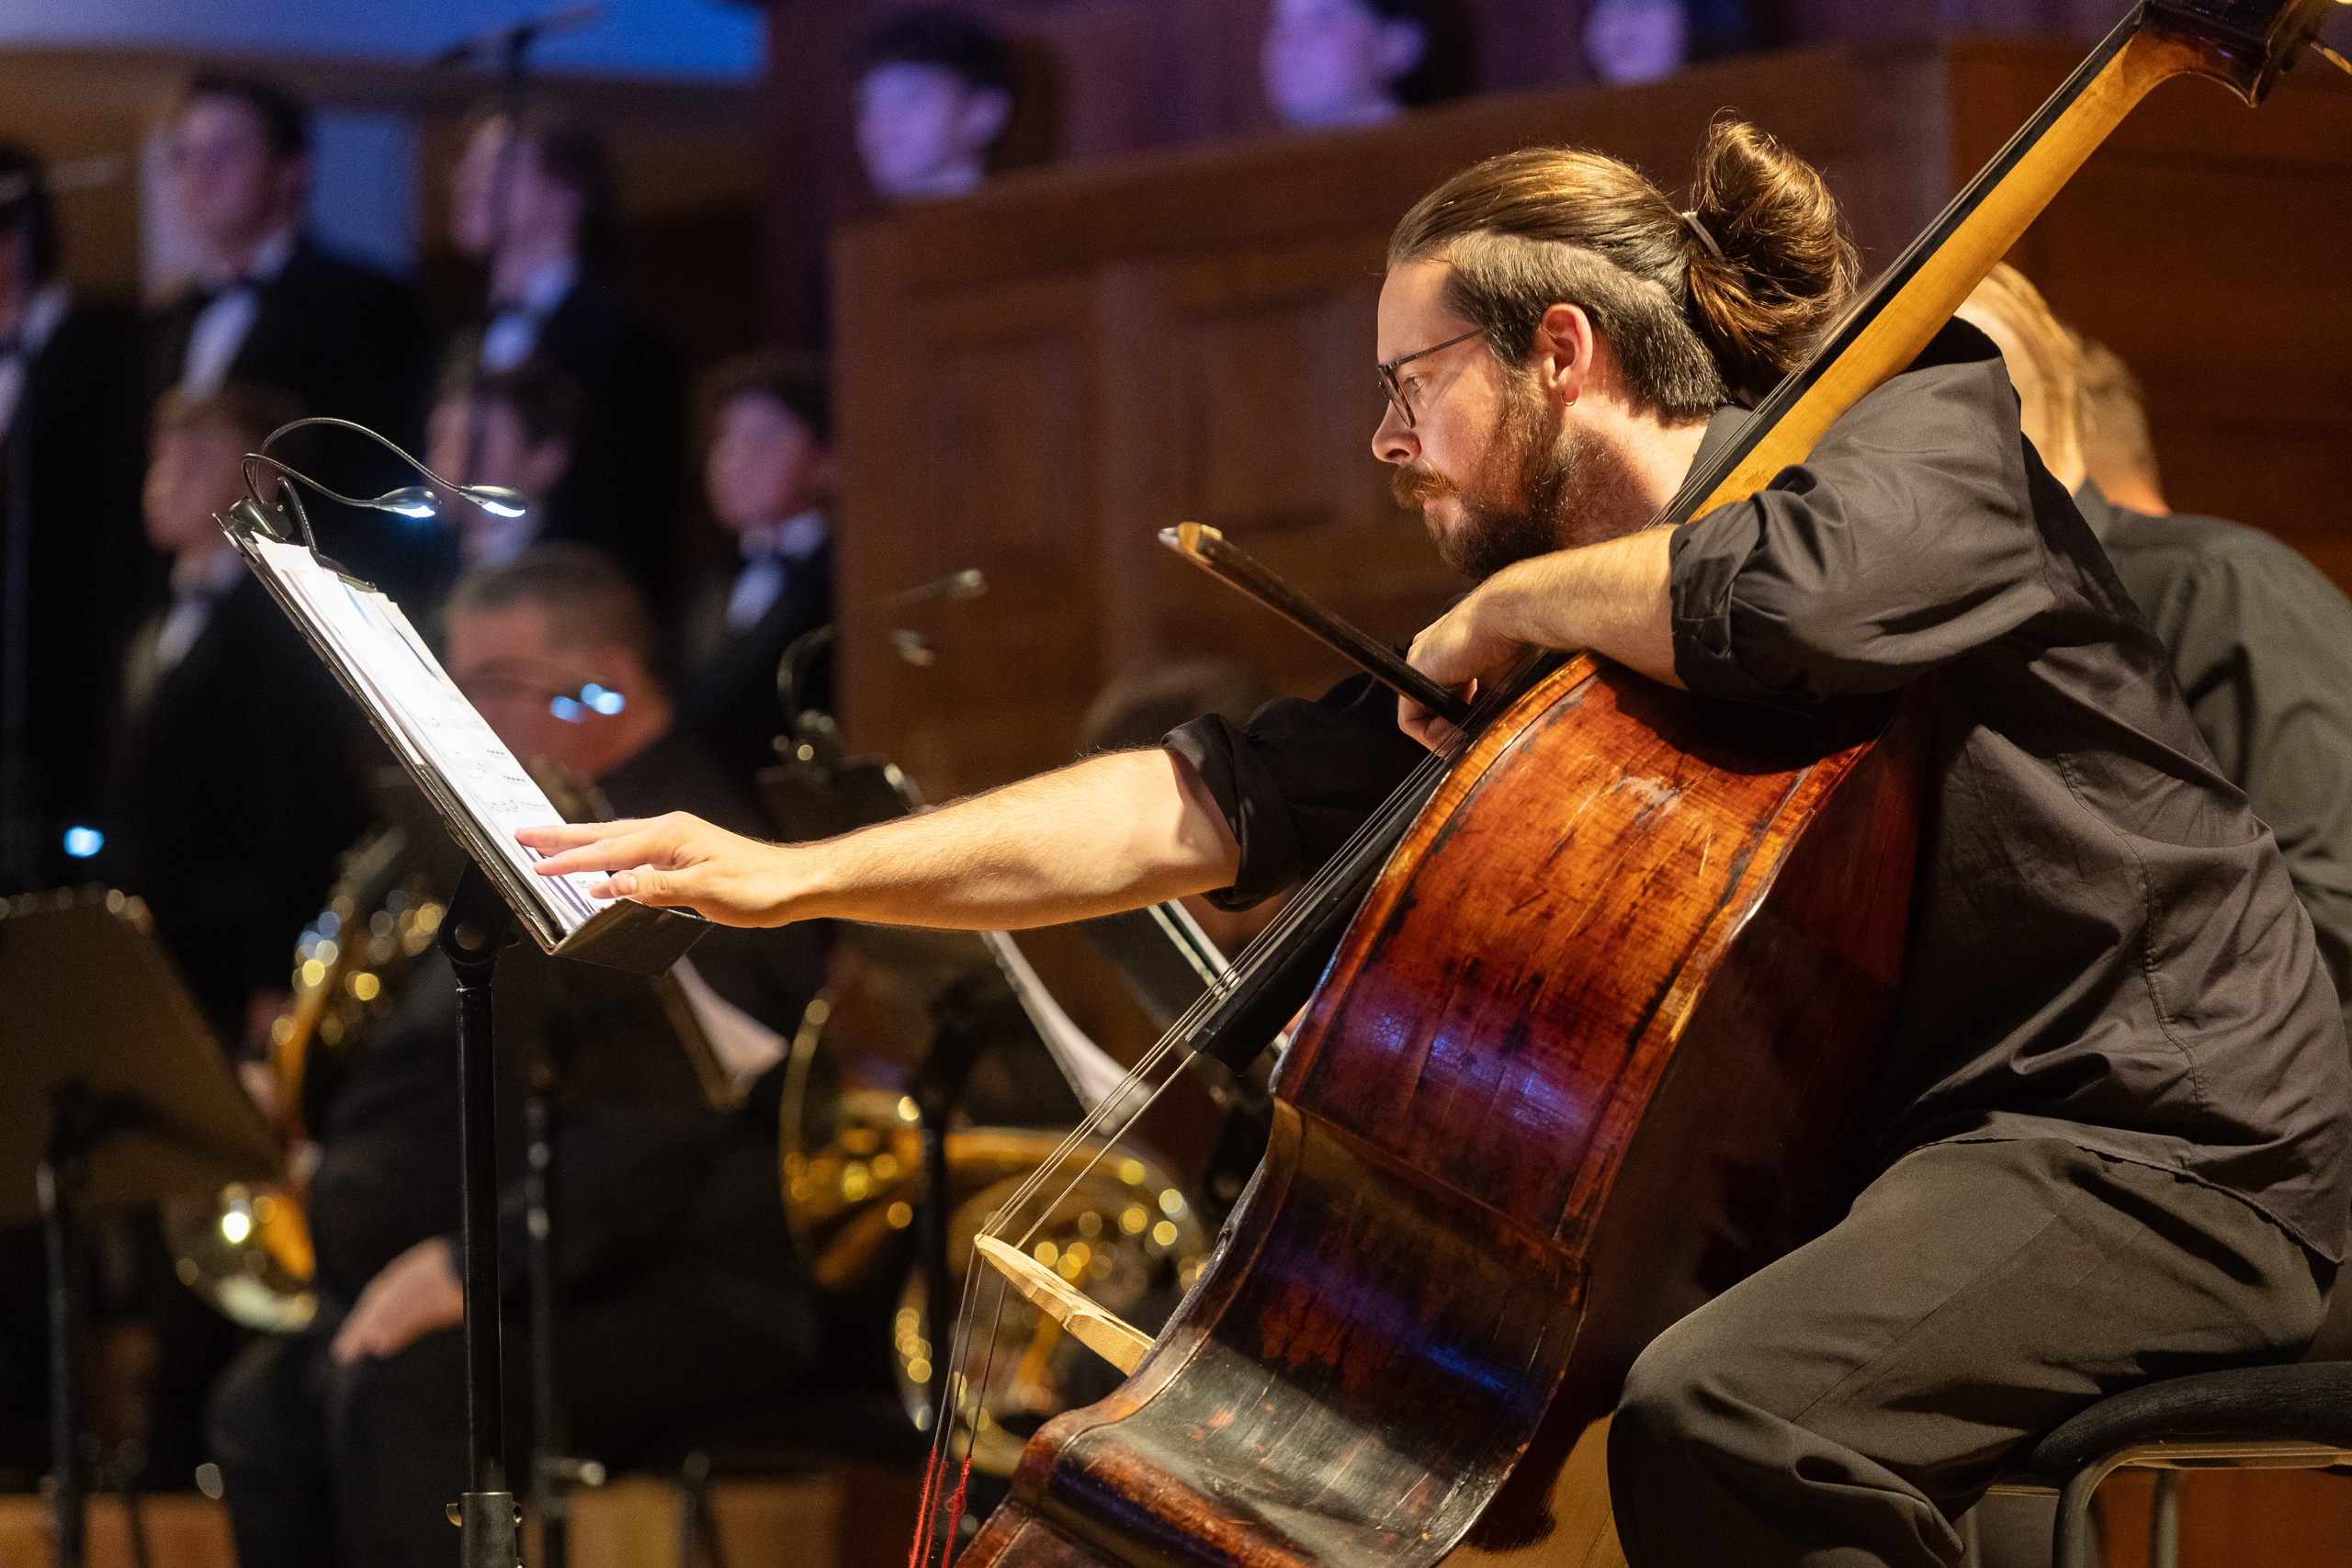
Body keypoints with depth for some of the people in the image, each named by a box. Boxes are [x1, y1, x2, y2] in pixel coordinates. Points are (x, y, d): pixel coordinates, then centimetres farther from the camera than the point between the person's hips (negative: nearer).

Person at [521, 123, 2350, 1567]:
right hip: (1854, 1143, 9)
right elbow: (1220, 800, 8)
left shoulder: (1923, 425, -8)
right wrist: (802, 874, 1)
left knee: (1719, 1414, -33)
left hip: (2167, 1141, -9)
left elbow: (1804, 590, -33)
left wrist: (1509, 603, -14)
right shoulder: (1553, 672, 12)